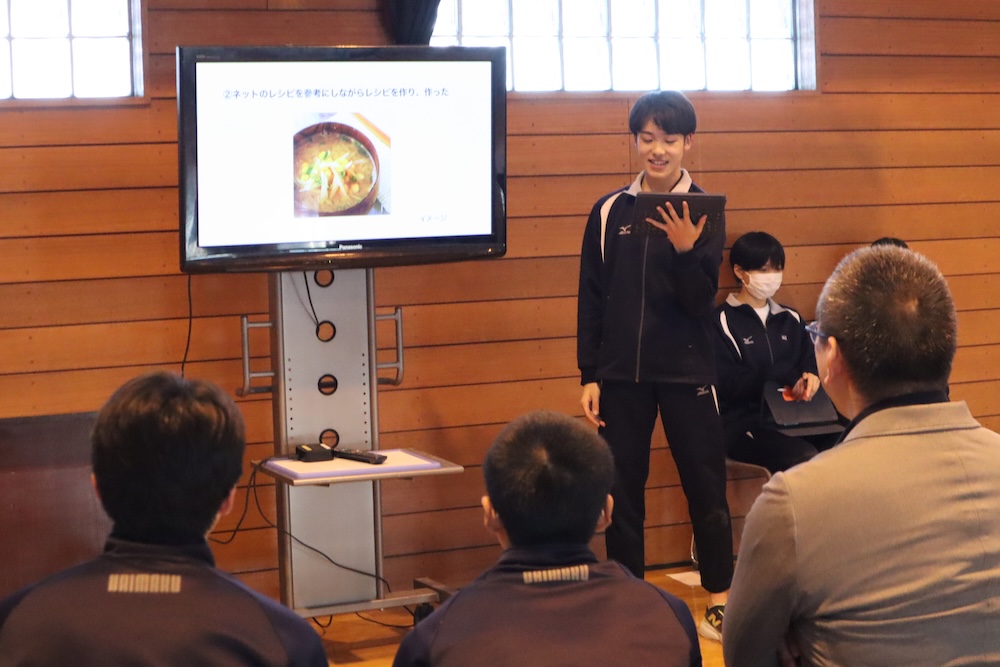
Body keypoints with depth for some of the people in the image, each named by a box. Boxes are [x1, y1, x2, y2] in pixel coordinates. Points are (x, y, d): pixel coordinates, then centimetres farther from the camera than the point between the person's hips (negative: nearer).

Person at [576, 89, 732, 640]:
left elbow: (702, 303, -6)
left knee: (705, 489, 2)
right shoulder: (609, 212, 3)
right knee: (621, 494, 6)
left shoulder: (704, 212, -2)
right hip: (621, 375, 2)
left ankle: (719, 603, 14)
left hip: (687, 372, -2)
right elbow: (591, 300, 6)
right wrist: (589, 377, 2)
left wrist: (685, 250, -24)